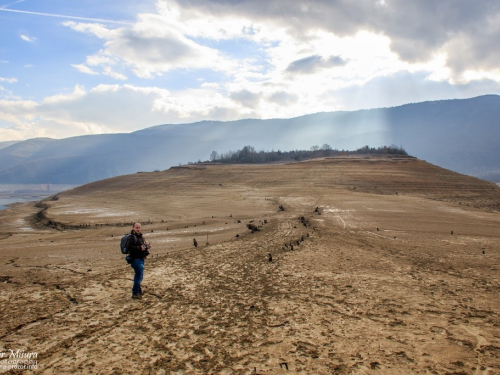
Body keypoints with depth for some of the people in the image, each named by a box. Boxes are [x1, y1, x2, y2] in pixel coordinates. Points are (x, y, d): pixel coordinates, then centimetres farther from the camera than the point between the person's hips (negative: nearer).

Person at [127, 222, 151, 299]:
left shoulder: (140, 236, 15)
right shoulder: (132, 237, -15)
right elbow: (129, 247, -27)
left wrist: (147, 246, 6)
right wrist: (140, 248, -28)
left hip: (141, 259, 10)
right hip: (135, 259, -10)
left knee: (138, 275, 21)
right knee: (139, 275, -11)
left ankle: (138, 290, 35)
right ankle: (135, 293, -4)